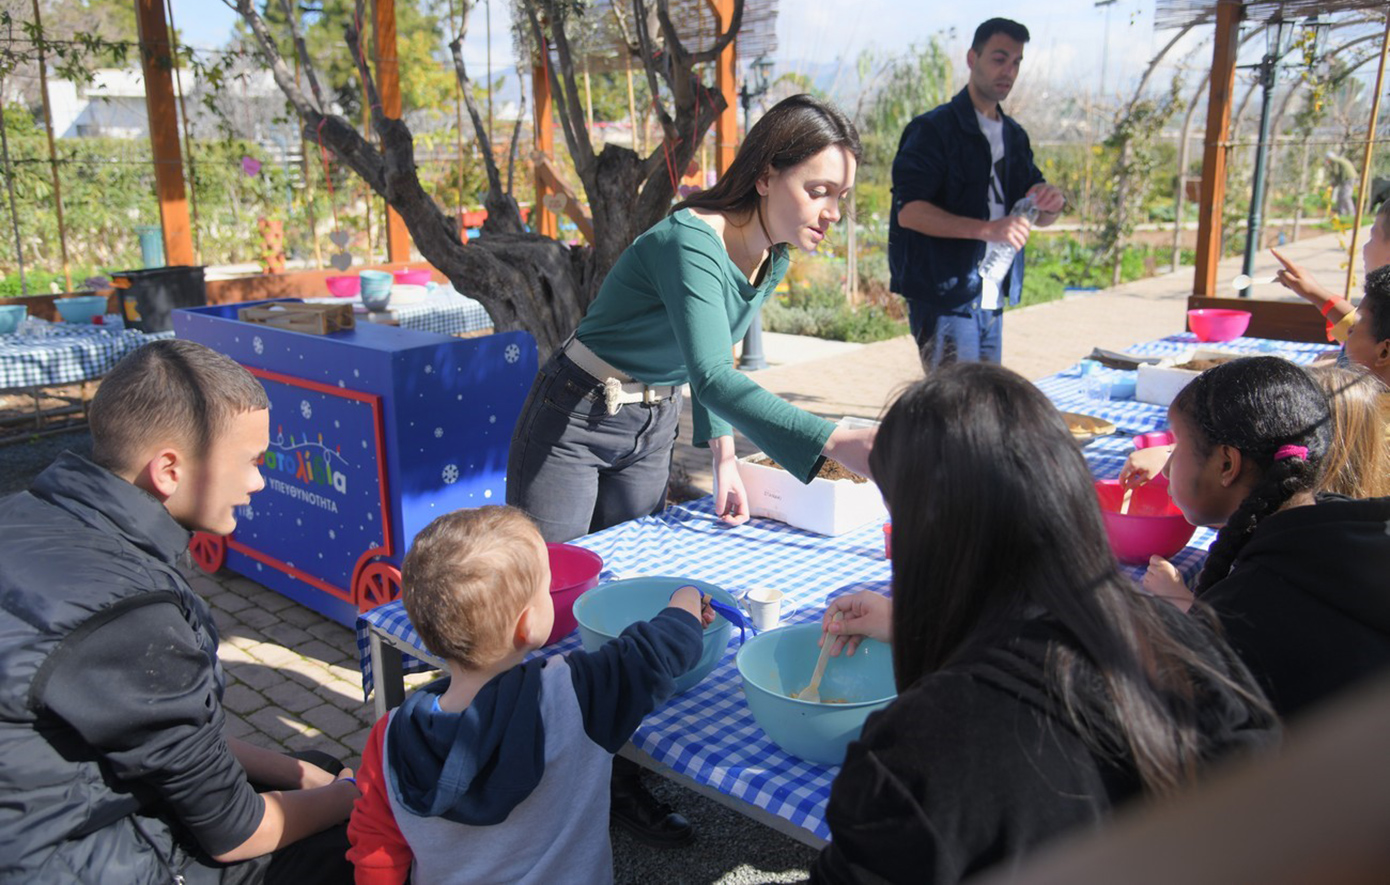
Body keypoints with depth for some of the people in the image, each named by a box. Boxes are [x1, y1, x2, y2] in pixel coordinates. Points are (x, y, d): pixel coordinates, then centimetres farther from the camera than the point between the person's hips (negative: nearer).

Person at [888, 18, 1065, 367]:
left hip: (992, 303, 8)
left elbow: (1040, 218, 20)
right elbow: (908, 211, -18)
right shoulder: (933, 129, -6)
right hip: (944, 300, -7)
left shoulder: (1014, 136, 17)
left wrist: (1052, 203, -6)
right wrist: (986, 228, -28)